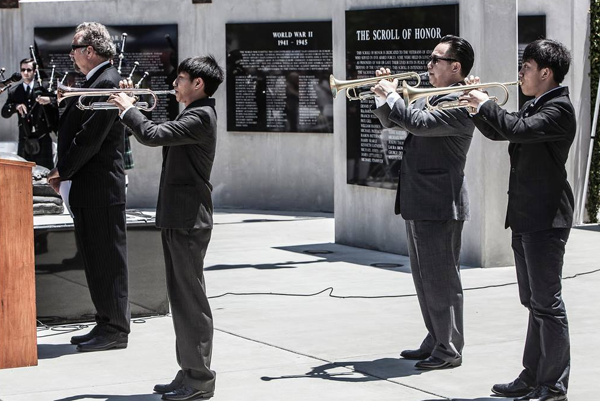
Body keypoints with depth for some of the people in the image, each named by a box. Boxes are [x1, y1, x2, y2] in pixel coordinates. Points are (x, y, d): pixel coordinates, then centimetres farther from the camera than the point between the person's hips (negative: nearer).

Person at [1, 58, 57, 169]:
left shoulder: (43, 89, 0)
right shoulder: (14, 91, 7)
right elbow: (4, 113, 2)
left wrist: (49, 101, -25)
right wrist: (16, 106, -18)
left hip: (42, 140, -2)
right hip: (24, 142, 2)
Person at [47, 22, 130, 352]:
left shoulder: (107, 83, -15)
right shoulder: (93, 83, 17)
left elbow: (89, 139, -20)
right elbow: (73, 131, 17)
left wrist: (63, 172, -10)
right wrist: (63, 173, 5)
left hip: (100, 187, -10)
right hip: (85, 191, 10)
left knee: (107, 261, -4)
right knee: (94, 261, 14)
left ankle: (115, 330, 2)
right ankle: (107, 324, 21)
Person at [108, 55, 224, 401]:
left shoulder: (200, 117, -16)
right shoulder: (194, 115, 17)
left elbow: (153, 135, -25)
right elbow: (162, 137, 19)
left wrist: (128, 109, -10)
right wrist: (132, 107, 10)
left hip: (188, 220, -10)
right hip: (179, 217, 10)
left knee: (191, 300, -6)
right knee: (183, 298, 13)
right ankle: (190, 373, 20)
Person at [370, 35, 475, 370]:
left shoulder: (459, 103, -16)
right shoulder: (431, 97, 15)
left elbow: (418, 123, -30)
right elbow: (392, 121, 23)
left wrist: (391, 95, -17)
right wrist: (386, 95, 4)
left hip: (440, 206, -10)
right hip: (418, 204, 10)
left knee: (442, 281, -4)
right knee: (425, 279, 16)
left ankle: (450, 350, 3)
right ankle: (435, 342, 25)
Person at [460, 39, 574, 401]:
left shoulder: (559, 108, -13)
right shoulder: (535, 106, 17)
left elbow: (519, 130, -28)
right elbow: (499, 133, 24)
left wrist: (486, 105, -16)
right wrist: (478, 105, 9)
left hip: (546, 219, -10)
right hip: (526, 217, 10)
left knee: (547, 302, -7)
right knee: (535, 302, 15)